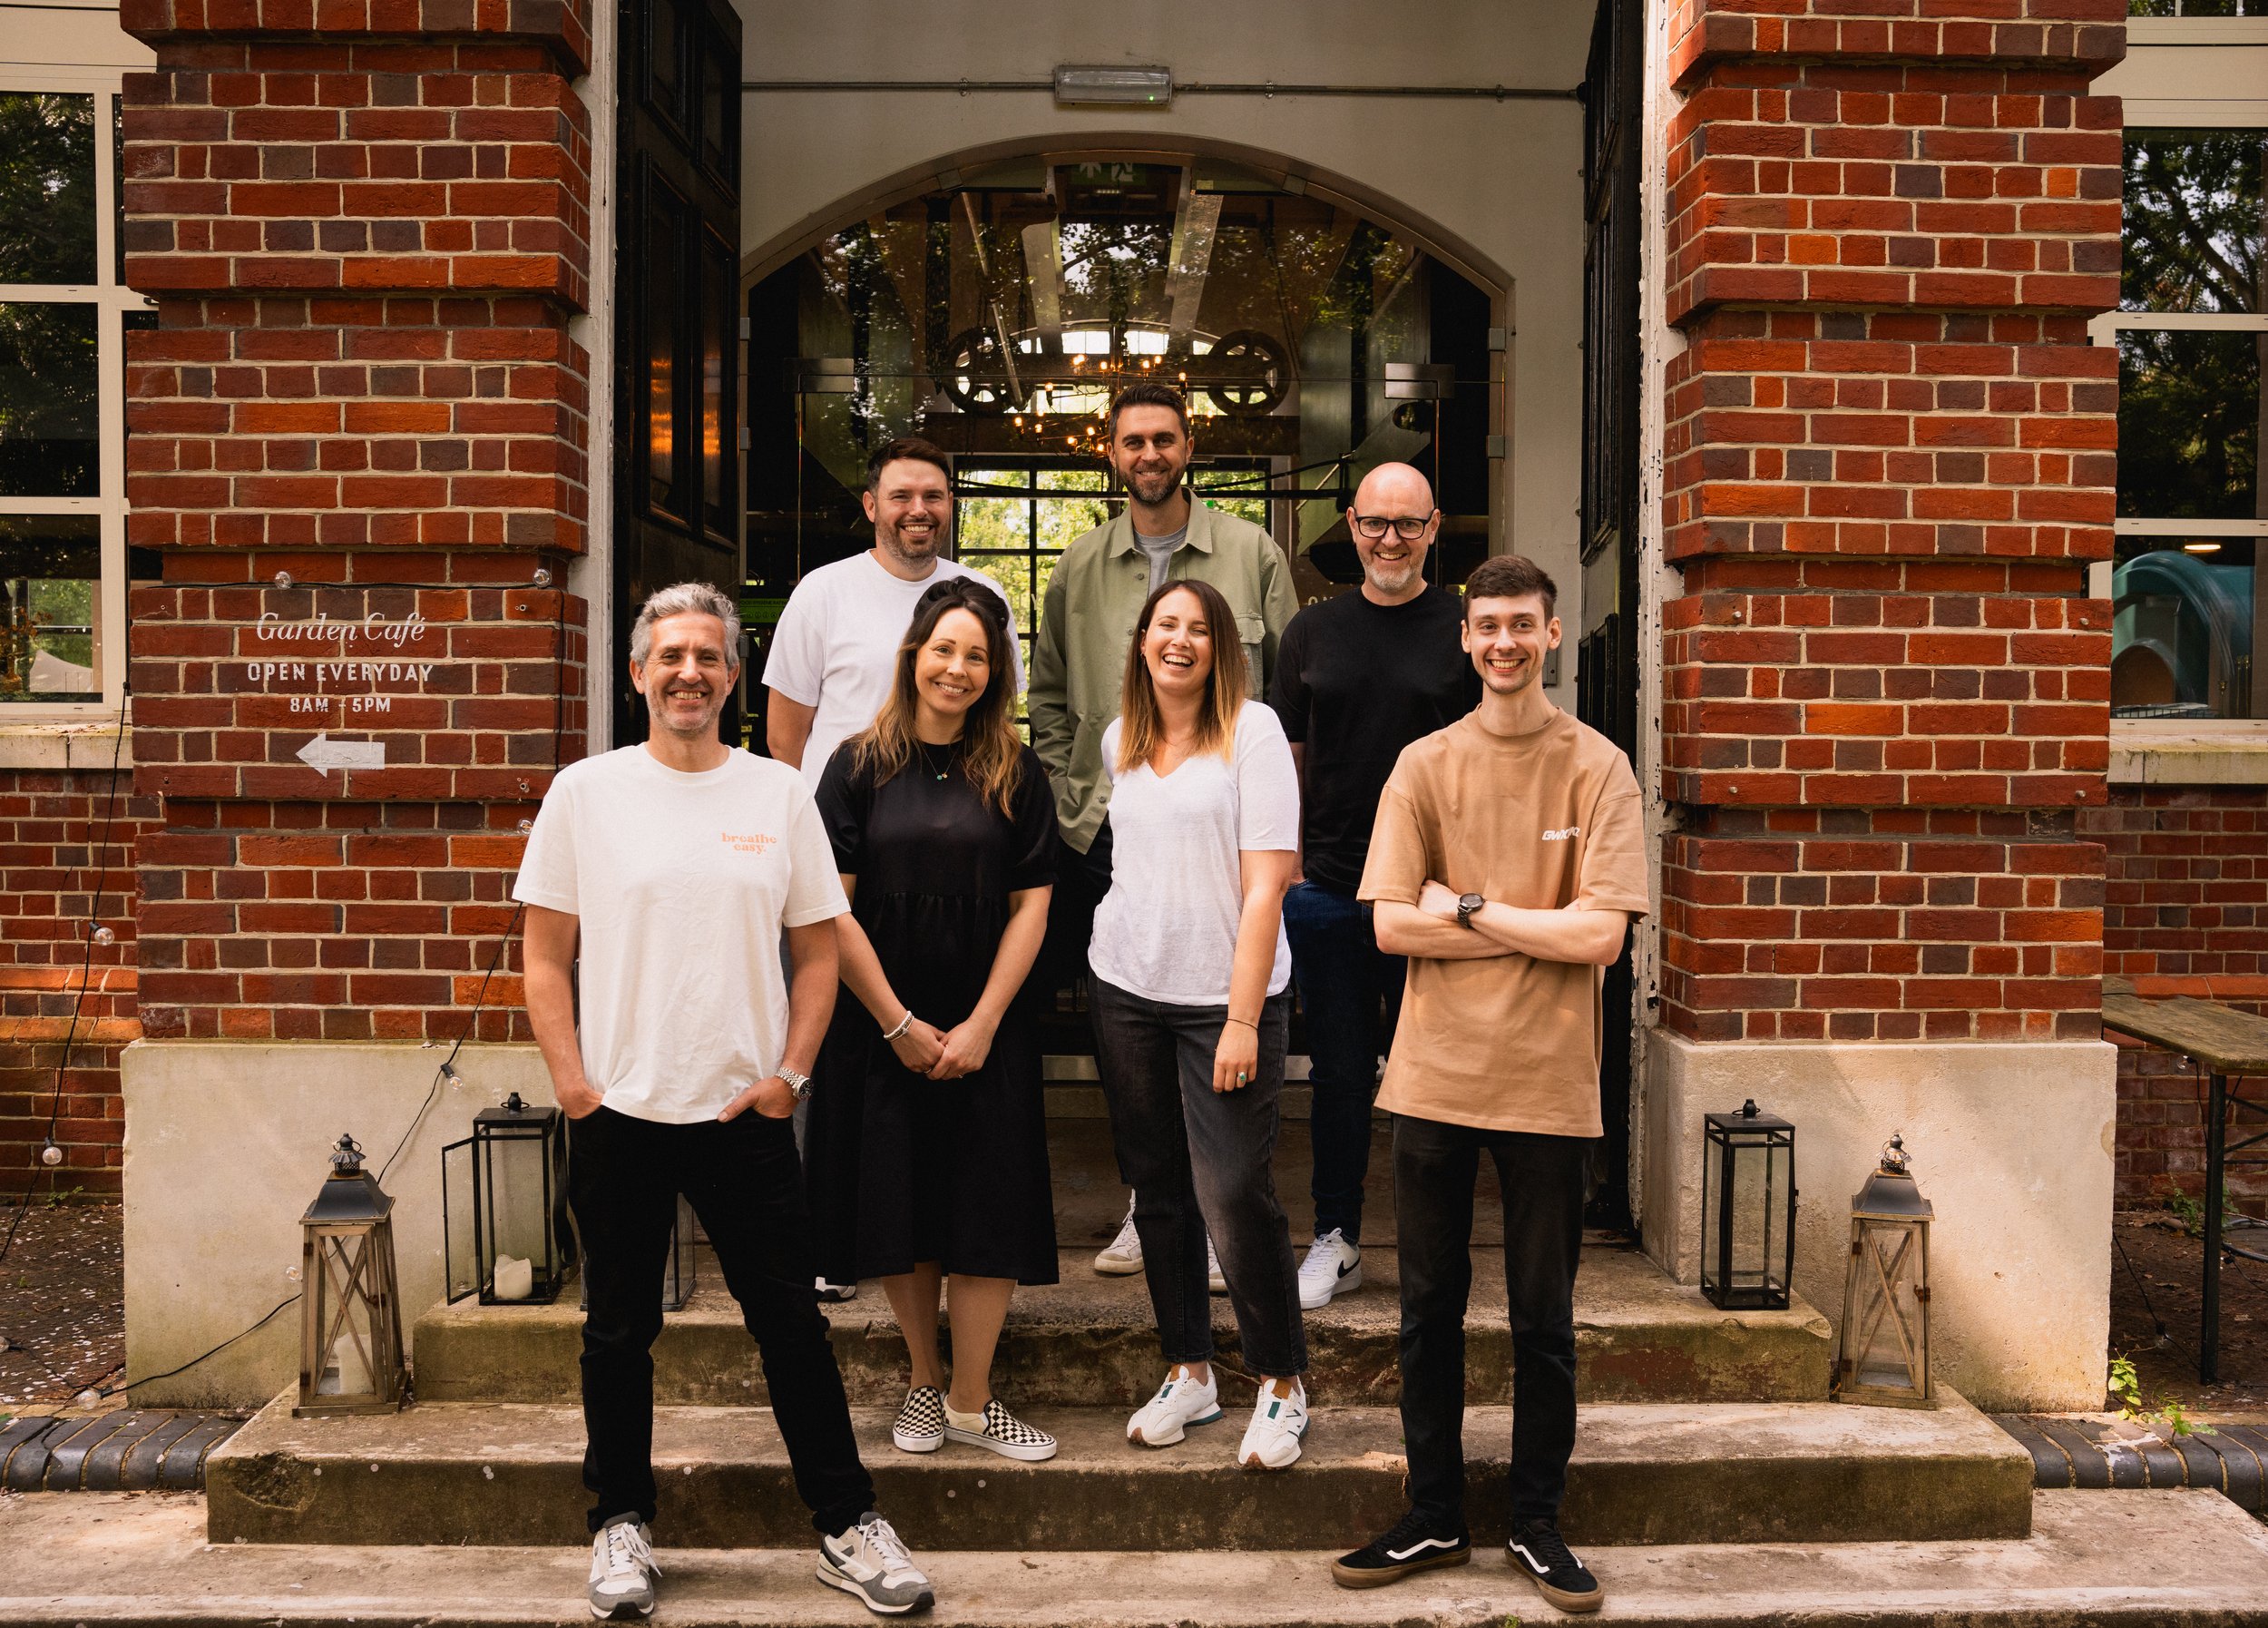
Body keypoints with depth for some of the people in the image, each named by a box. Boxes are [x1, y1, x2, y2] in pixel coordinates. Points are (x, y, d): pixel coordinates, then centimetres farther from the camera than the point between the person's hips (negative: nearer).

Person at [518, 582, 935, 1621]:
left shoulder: (779, 794, 4)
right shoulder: (585, 792, 2)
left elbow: (818, 949, 8)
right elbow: (547, 957, 3)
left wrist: (790, 1071, -2)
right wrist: (573, 1084, -5)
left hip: (744, 1110, 0)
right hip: (615, 1115, 0)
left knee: (791, 1323, 7)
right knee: (620, 1333, 11)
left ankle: (848, 1525, 18)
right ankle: (621, 1524, 28)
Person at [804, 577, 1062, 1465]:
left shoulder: (1017, 775, 2)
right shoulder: (860, 766, -2)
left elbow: (1030, 906, -1)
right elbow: (833, 909, -5)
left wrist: (980, 1026, -8)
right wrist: (900, 1024, -8)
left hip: (986, 1032, 1)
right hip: (879, 1028, 0)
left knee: (986, 1213, 0)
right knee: (895, 1206, 6)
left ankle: (971, 1400, 14)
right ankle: (924, 1379, 25)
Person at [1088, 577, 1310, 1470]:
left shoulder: (1253, 730, -7)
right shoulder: (1119, 741, 9)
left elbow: (1265, 883, -12)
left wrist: (1242, 1019, -16)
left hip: (1226, 994, -5)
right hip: (1127, 991, 5)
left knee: (1234, 1194, -7)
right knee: (1158, 1190, 10)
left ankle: (1281, 1385, 11)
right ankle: (1188, 1374, 24)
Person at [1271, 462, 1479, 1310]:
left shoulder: (1465, 629, 1)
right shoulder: (1314, 629, 9)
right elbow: (1288, 757, 12)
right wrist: (1285, 867, 6)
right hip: (1328, 889, 2)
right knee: (1339, 1070, 9)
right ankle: (1336, 1240, 21)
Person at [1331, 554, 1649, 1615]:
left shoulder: (1597, 768, -2)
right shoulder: (1425, 765, 4)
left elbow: (1600, 935, -12)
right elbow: (1391, 926, -5)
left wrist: (1466, 908, -10)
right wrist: (1532, 928, -11)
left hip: (1548, 1085, -2)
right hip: (1434, 1076, 2)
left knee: (1543, 1319, 9)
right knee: (1428, 1310, 11)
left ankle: (1537, 1526, 25)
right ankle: (1434, 1519, 25)